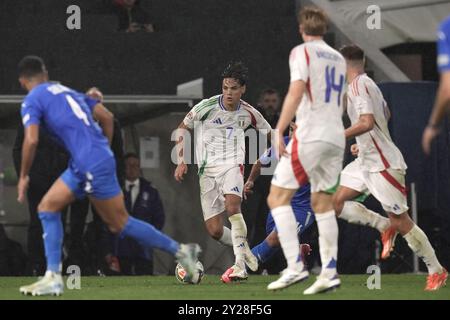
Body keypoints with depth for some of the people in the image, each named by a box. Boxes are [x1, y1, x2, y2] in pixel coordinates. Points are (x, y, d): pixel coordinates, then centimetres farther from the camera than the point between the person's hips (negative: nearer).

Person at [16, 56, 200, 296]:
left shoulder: (32, 101, -1)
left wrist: (23, 176, -1)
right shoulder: (67, 91, 21)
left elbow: (31, 140, -14)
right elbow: (106, 117, 18)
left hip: (91, 166, -9)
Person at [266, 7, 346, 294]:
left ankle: (295, 267, -16)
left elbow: (297, 91, -17)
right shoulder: (338, 58, 18)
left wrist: (279, 132, -20)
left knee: (278, 197, -4)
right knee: (323, 203, 12)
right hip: (337, 138, 7)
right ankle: (329, 273, 3)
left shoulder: (302, 52, -3)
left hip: (311, 137, -7)